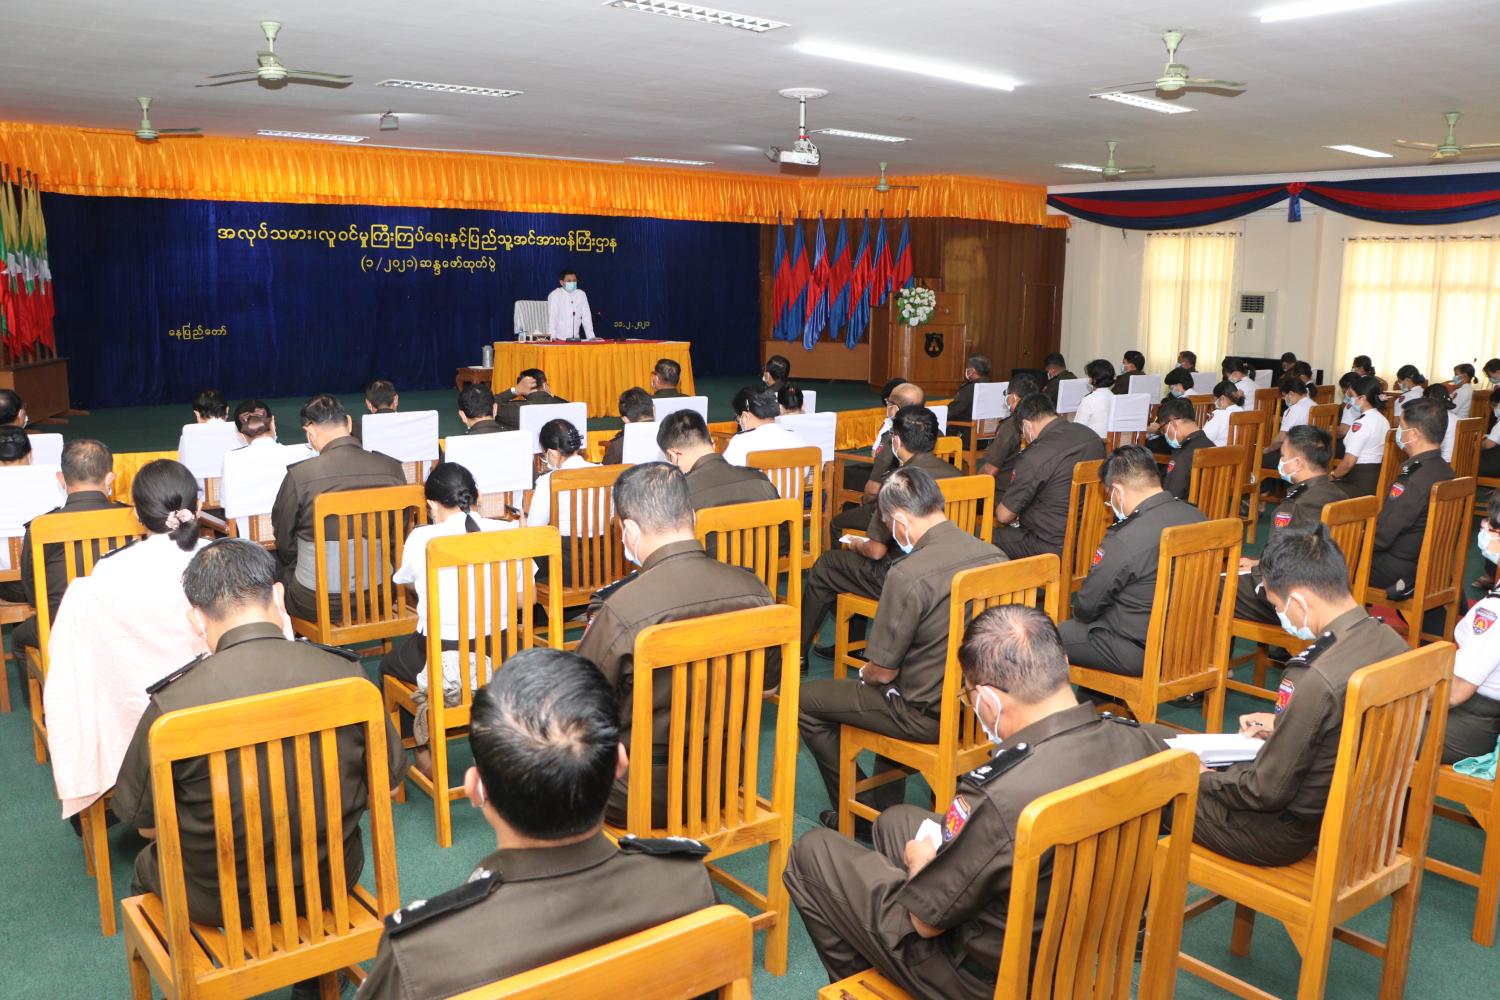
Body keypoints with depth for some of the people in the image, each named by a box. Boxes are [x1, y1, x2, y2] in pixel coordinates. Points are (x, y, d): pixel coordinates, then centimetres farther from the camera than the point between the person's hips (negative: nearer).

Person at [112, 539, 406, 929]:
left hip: (217, 901, -2)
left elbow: (146, 823, -7)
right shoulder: (347, 674, -16)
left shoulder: (171, 703, -21)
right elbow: (384, 787, -3)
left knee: (147, 867, 30)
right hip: (331, 882, 2)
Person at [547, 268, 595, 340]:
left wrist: (591, 337, -2)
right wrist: (552, 337, -19)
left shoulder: (581, 295, 7)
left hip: (575, 339, 3)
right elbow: (552, 317, -9)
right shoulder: (554, 295, -3)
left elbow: (586, 316, 6)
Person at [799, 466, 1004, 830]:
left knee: (806, 701, 8)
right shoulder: (993, 555, -5)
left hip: (930, 717, -7)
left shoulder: (907, 576, -26)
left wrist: (864, 674, 8)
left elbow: (882, 671, -16)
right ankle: (885, 801, 39)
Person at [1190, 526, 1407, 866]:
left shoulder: (1317, 680, -34)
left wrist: (1204, 780, -7)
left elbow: (1266, 793, -24)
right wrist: (1283, 726, 16)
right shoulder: (1390, 641, -9)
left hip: (1291, 836, -9)